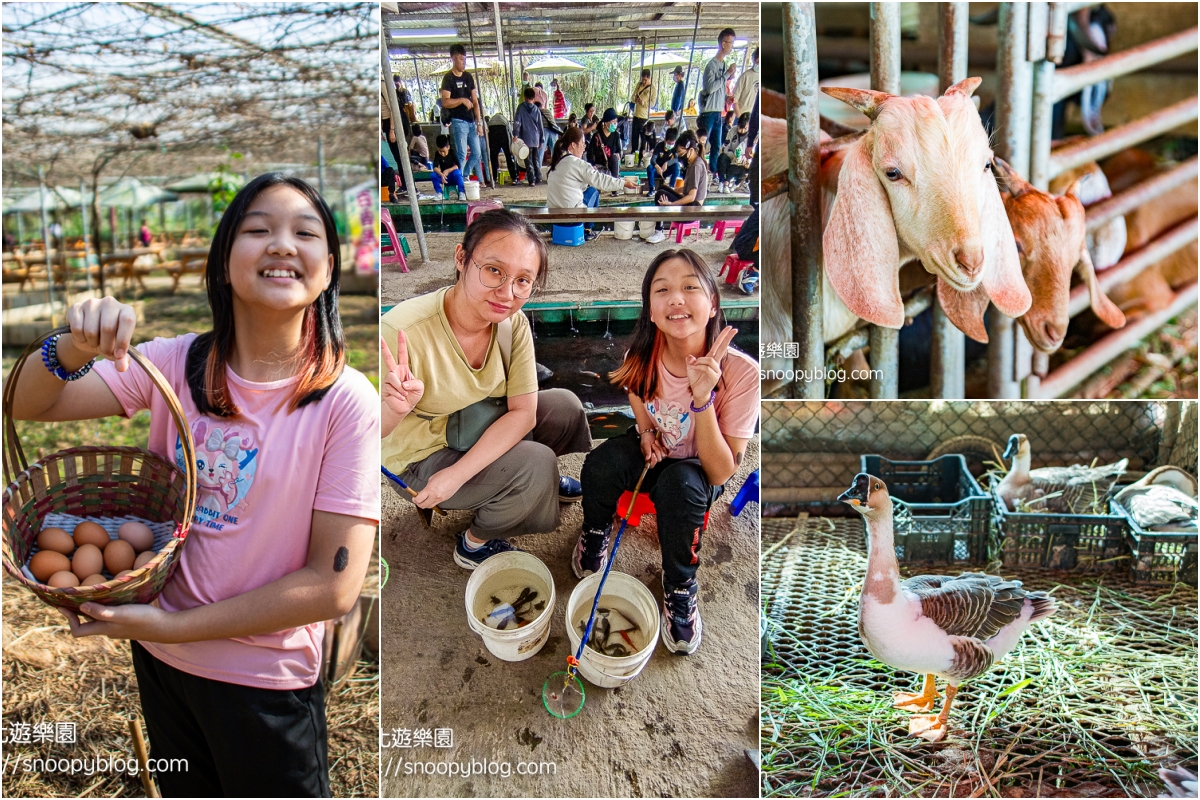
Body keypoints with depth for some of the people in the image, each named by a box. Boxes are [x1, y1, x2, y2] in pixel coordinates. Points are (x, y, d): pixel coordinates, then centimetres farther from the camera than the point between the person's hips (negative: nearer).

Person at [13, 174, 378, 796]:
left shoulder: (347, 403, -20)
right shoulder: (175, 363, -7)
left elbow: (334, 585, -20)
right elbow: (27, 407, -4)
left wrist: (172, 625, -18)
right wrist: (75, 347, -26)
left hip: (266, 682, -4)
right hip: (158, 656, 4)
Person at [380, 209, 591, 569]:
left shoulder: (513, 322, -16)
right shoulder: (399, 333, -34)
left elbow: (524, 413, -16)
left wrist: (457, 474, -27)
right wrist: (395, 409, -48)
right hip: (418, 459, -6)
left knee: (565, 406, -4)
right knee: (537, 463, -21)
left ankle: (544, 482, 26)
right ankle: (474, 543, 5)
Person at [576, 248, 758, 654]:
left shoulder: (741, 372, -31)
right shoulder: (642, 358, -19)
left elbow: (721, 473, -29)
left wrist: (703, 398, -41)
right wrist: (646, 430, -11)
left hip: (699, 470, -3)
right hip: (654, 452, 3)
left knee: (679, 483, -36)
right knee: (600, 465, -27)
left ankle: (680, 589, -11)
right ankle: (596, 531, 6)